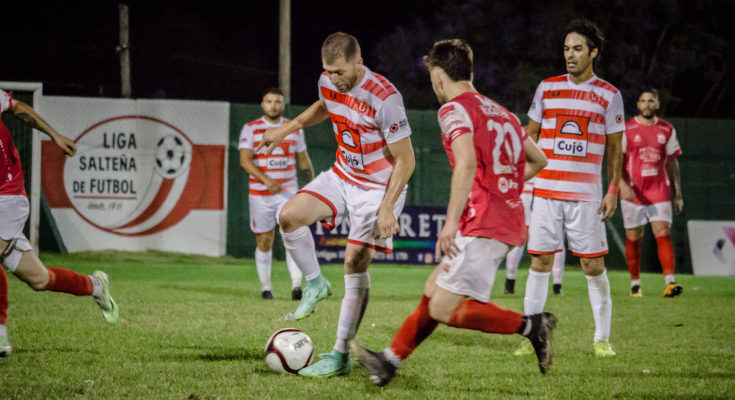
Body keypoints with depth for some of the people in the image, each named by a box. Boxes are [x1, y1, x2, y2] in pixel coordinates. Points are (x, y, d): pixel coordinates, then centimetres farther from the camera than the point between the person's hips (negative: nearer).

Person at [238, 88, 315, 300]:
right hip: (260, 194, -1)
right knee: (264, 242, 4)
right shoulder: (251, 129, -1)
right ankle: (265, 287, 18)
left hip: (288, 193, 1)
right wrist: (266, 180, -26)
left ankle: (296, 285, -19)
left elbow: (303, 161, 19)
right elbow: (245, 160, -12)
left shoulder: (294, 129, 9)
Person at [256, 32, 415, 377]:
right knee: (289, 216, -16)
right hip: (342, 177, 6)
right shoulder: (328, 82, -7)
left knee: (355, 261, -14)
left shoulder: (385, 98, -28)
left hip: (380, 187, -6)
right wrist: (288, 128, 13)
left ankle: (341, 355, -7)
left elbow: (405, 160, -21)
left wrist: (386, 207, -25)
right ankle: (314, 284, 10)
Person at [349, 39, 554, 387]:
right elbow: (537, 160, 27)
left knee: (445, 310, -10)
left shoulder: (454, 109, -7)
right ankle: (389, 361, 21)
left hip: (483, 224, -9)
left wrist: (452, 221, -25)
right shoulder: (501, 113, 19)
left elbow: (467, 163, -23)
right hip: (509, 222, 9)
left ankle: (531, 326, -12)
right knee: (433, 291, 15)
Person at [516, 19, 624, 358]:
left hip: (586, 195, -1)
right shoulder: (547, 88, 8)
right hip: (545, 190, 1)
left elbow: (615, 148, 7)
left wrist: (613, 191, 0)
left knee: (593, 266, -1)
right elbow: (530, 136, 14)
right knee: (540, 263, 0)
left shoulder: (609, 95, 3)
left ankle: (602, 339, 8)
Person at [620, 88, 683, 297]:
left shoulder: (667, 130, 9)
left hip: (660, 192, 1)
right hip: (632, 193, -1)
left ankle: (670, 282, -21)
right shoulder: (626, 129, 0)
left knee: (664, 234, -12)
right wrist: (623, 185, -20)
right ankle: (635, 283, 17)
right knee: (633, 238, 5)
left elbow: (672, 163, 15)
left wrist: (678, 194, 12)